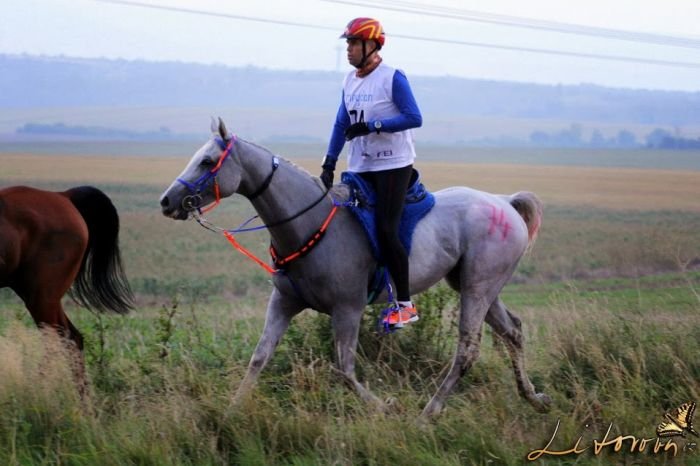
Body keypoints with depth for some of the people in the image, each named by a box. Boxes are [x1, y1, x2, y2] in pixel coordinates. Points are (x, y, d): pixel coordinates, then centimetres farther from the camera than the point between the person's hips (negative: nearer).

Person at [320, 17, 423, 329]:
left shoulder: (392, 78, -11)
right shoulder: (350, 80, 10)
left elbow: (414, 118, -17)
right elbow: (342, 124, 14)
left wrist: (373, 125, -23)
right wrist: (328, 165, 8)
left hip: (393, 165, -7)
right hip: (360, 168, 7)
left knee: (386, 231, -13)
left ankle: (405, 305, -6)